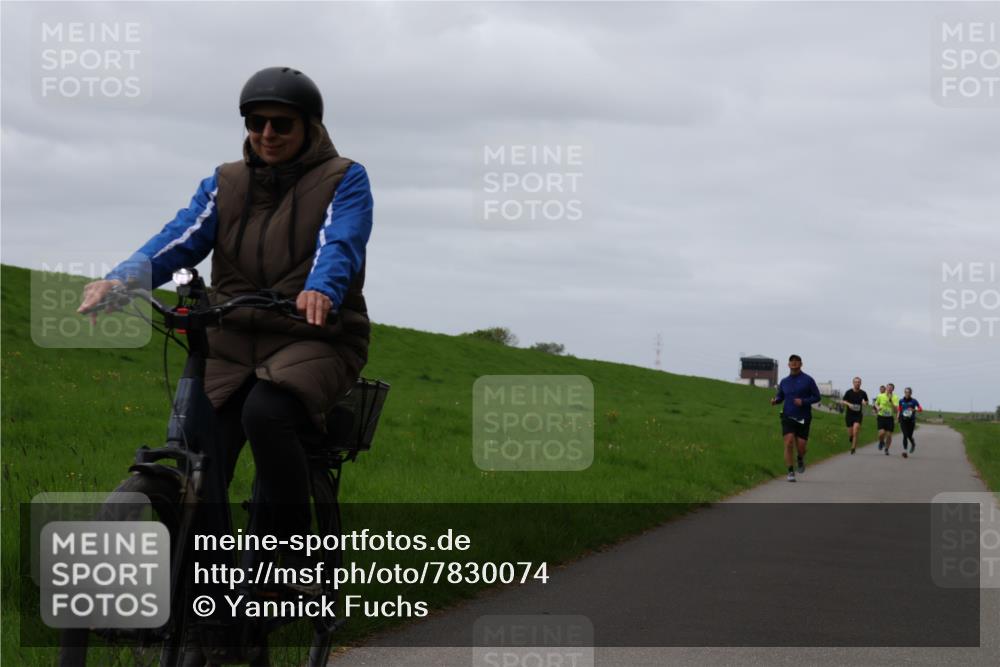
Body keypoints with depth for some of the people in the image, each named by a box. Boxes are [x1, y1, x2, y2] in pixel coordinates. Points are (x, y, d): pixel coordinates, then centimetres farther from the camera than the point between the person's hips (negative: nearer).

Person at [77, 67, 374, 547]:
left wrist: (320, 289, -41)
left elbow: (341, 243, -18)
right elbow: (181, 239, -4)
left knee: (265, 413, -35)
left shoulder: (344, 180, 2)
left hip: (313, 342, -4)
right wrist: (122, 279, -25)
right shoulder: (225, 184, 12)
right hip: (233, 345, 4)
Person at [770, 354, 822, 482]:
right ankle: (790, 472, -9)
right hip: (788, 417, 1)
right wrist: (775, 401, -5)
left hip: (803, 419, -1)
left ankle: (801, 459, 35)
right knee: (789, 443, -15)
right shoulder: (784, 382, 8)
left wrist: (803, 401, -16)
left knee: (801, 447, -2)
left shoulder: (808, 380, -1)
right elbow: (780, 397, 19)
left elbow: (817, 397, 0)